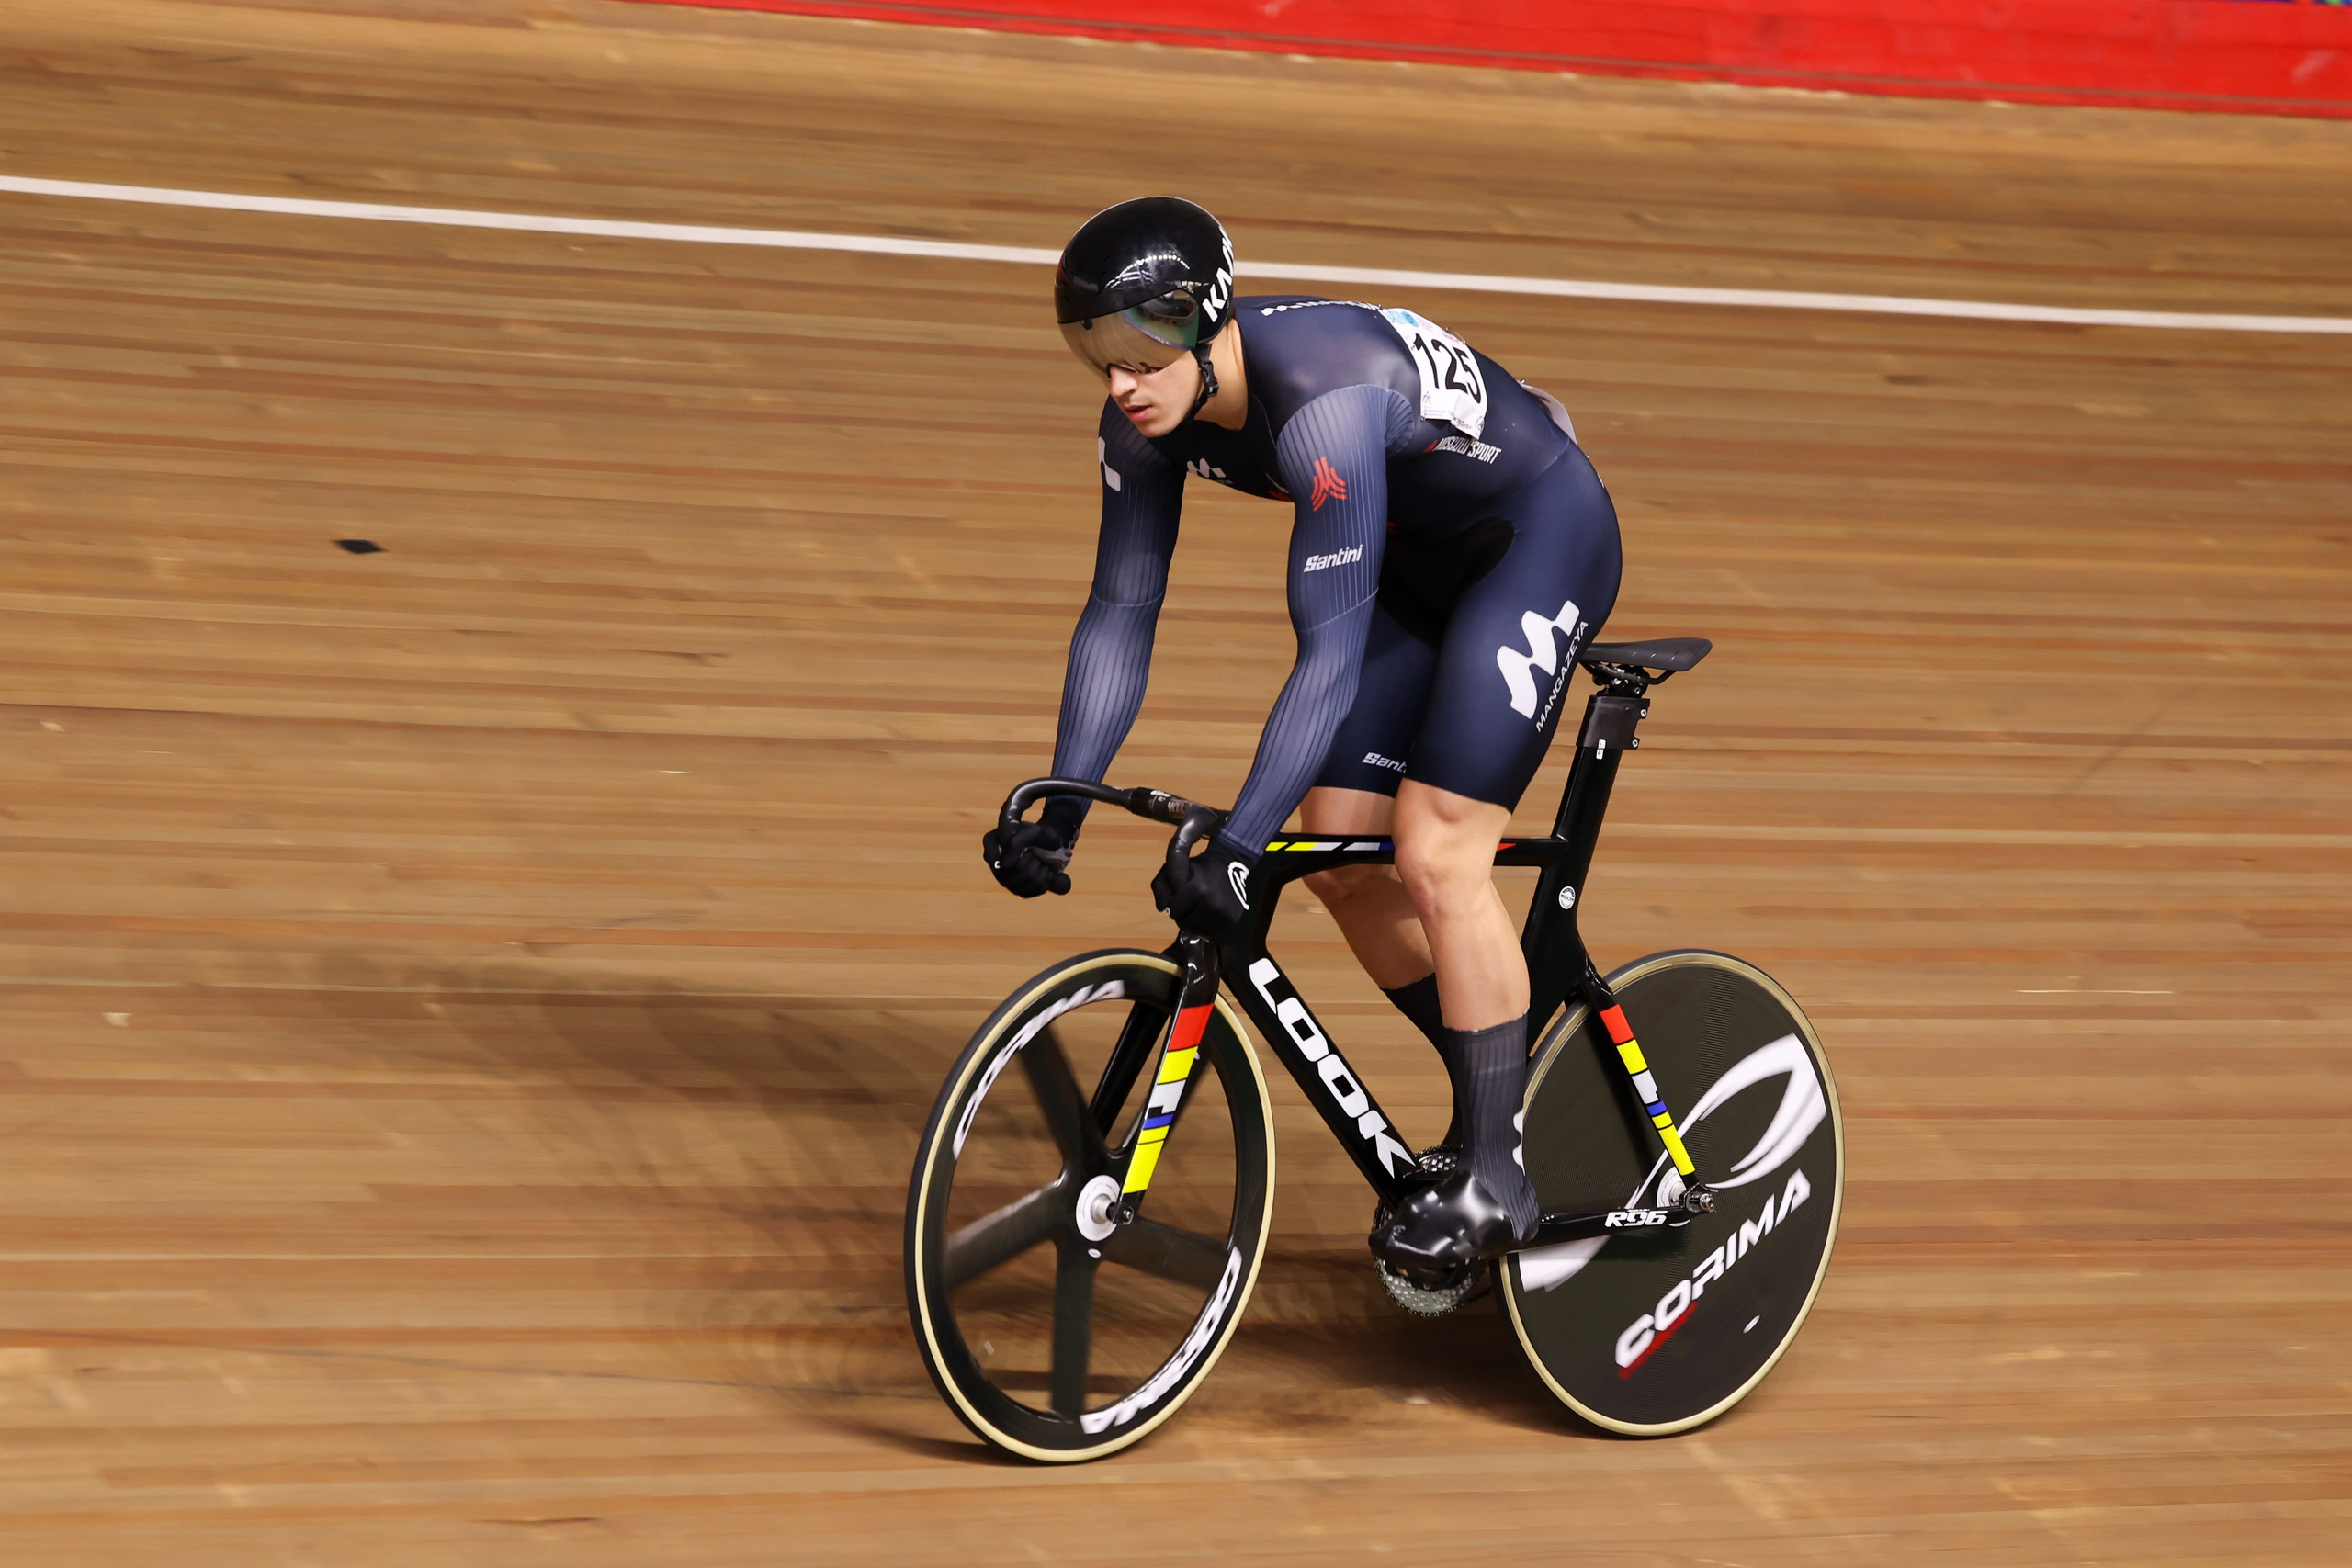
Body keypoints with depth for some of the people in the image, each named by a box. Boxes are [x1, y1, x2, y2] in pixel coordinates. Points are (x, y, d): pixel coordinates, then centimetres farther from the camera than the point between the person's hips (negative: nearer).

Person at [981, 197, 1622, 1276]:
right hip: (1421, 562, 8)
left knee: (1433, 850, -17)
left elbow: (1331, 651, -40)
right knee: (1335, 848, 2)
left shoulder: (1322, 402, -38)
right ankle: (1494, 1102, 18)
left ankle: (1495, 1178, -7)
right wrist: (1058, 814, -13)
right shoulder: (1147, 412, -14)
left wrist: (1237, 846, -44)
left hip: (1540, 539, -8)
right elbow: (1120, 613, -7)